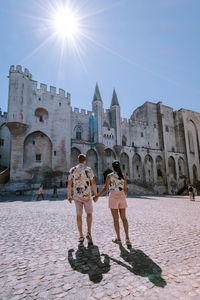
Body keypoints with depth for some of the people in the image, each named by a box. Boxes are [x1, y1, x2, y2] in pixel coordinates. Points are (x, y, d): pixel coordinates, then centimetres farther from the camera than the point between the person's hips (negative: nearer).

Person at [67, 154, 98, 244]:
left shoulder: (72, 170, 3)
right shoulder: (88, 169, -6)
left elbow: (69, 184, 3)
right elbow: (93, 183, -9)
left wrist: (69, 195, 12)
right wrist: (96, 195, 0)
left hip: (77, 196, 3)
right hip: (86, 195, -2)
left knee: (79, 215, 10)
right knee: (89, 213, 14)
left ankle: (81, 237, 14)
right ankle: (88, 233, 1)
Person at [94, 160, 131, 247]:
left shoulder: (109, 176, -6)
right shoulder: (123, 176, 6)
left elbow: (105, 188, -10)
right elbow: (125, 190, 9)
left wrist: (97, 197, -3)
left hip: (113, 197, -3)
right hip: (121, 197, 4)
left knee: (115, 219, 7)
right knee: (123, 218, 11)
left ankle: (118, 239, 16)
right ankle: (127, 238, 1)